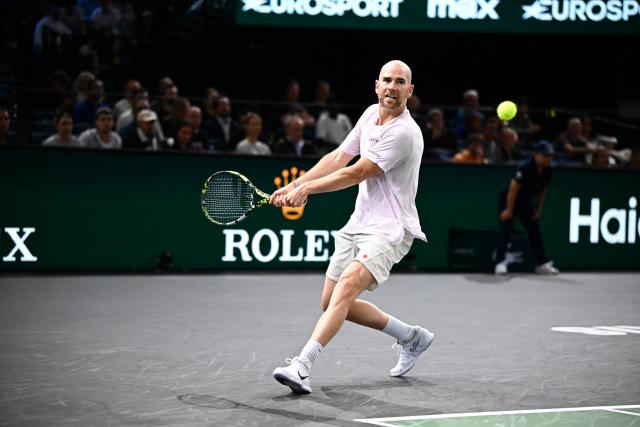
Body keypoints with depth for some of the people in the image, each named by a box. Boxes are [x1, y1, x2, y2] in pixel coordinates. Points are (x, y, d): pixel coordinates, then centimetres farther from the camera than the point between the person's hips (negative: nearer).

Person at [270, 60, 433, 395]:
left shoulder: (403, 132, -19)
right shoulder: (371, 115, 7)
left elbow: (356, 173, -17)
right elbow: (338, 158, 14)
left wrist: (307, 189, -9)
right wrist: (294, 185, 5)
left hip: (389, 230, -9)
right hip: (357, 225, 9)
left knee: (348, 286, -30)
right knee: (331, 303, 12)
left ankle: (301, 366, -38)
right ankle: (411, 337, 27)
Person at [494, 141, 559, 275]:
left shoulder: (548, 171, -10)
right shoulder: (525, 168, -31)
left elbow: (543, 191, 4)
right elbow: (513, 188, -27)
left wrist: (538, 210, 6)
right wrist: (509, 210, -23)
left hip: (525, 201, 7)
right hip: (507, 199, -7)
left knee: (535, 230, 8)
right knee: (506, 229, -16)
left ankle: (542, 264, 14)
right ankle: (500, 263, -17)